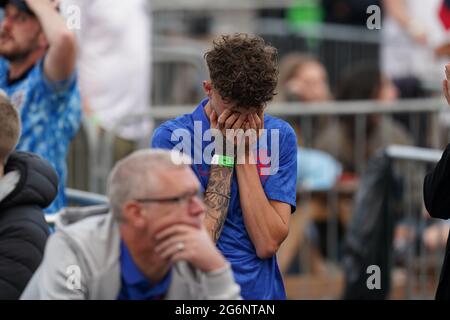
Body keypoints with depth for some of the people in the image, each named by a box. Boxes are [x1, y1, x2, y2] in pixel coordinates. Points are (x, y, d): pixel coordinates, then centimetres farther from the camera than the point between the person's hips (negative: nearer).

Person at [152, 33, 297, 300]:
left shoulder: (281, 136, 3)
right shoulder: (171, 137, -4)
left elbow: (268, 244, -6)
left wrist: (245, 153, -8)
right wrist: (223, 155, -9)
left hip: (261, 289, 3)